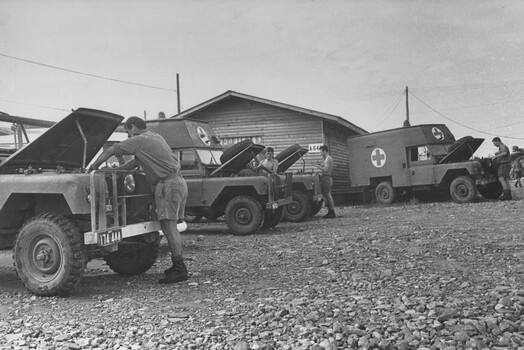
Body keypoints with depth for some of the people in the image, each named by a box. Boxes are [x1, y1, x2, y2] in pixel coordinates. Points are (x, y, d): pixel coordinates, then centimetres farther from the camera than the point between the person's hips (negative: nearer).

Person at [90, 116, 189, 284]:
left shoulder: (139, 140, -4)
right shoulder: (156, 137, 23)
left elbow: (109, 151, 0)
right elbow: (137, 161, 28)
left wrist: (94, 167, 14)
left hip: (167, 184, -9)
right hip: (179, 182, 9)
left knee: (169, 227, -9)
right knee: (171, 227, 11)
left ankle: (179, 270, -10)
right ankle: (178, 266, 14)